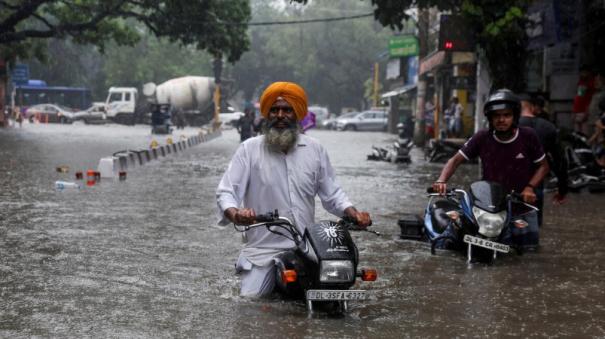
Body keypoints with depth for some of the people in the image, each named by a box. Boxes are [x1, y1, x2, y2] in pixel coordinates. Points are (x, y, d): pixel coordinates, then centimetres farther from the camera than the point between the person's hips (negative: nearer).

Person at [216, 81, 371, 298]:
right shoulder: (250, 149, 0)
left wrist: (354, 213, -4)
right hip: (263, 249, -2)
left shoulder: (315, 149, 9)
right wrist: (234, 213, -27)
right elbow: (226, 191, -5)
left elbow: (331, 193, 14)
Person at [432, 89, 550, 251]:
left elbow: (543, 166, 4)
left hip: (523, 211, 1)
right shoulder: (482, 138, -7)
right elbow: (456, 160, -2)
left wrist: (530, 187, -12)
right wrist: (441, 180, -19)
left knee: (529, 247, 7)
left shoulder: (528, 136, -7)